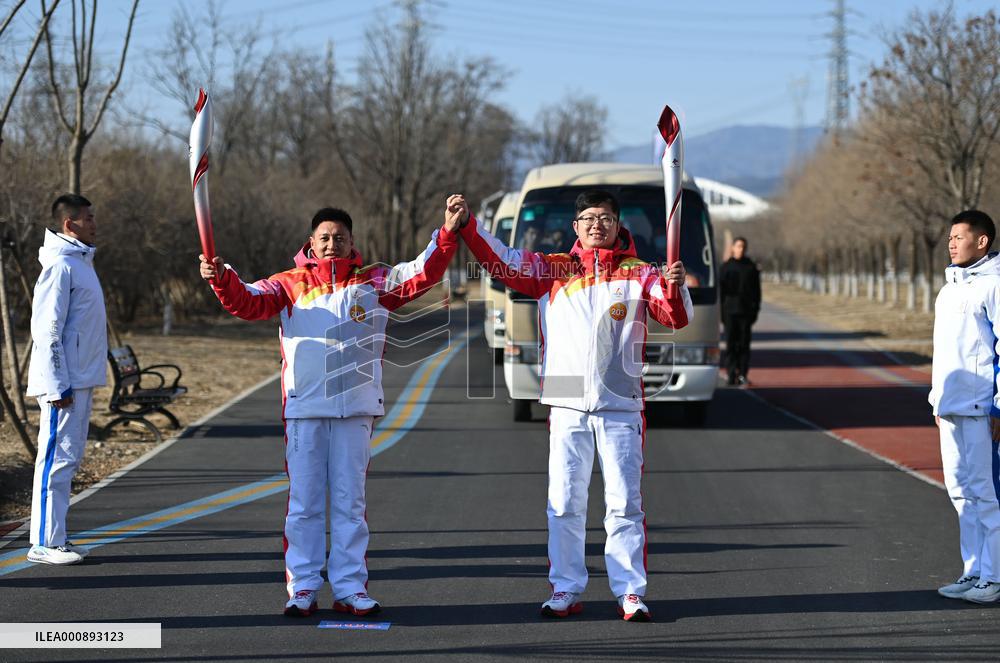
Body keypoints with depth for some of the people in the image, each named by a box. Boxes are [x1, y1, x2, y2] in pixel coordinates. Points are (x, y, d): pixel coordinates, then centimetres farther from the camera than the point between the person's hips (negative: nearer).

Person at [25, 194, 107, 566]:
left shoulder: (81, 262, 16)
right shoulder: (61, 266, -15)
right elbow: (46, 330, -19)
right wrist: (57, 387, -20)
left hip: (81, 381, 10)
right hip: (63, 383, -10)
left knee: (68, 459, 13)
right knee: (57, 459, -7)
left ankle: (56, 538, 19)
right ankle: (44, 543, -3)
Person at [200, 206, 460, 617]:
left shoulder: (374, 282, 7)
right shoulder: (291, 284, 4)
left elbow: (422, 274, 0)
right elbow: (247, 303, -7)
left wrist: (447, 235, -14)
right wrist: (221, 278, -27)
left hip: (356, 409, 1)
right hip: (304, 409, -1)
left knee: (350, 502, 6)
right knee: (303, 502, 3)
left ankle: (351, 589, 12)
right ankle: (302, 589, 9)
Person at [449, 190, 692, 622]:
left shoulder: (639, 274, 5)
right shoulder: (553, 270, 9)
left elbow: (676, 318, -4)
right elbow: (503, 262, 4)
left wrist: (675, 287, -25)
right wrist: (466, 224, -6)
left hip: (620, 406, -1)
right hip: (567, 405, 1)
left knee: (624, 503, 1)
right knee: (564, 503, 4)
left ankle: (630, 593, 6)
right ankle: (565, 591, 12)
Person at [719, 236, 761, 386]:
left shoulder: (751, 267, 7)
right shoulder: (726, 267, 5)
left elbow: (756, 290, 8)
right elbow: (721, 288, 3)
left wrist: (755, 310, 2)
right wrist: (721, 310, -5)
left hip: (745, 310, 0)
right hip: (730, 310, 0)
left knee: (744, 343, 1)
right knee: (731, 343, 0)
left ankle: (743, 373, 4)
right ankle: (732, 374, 2)